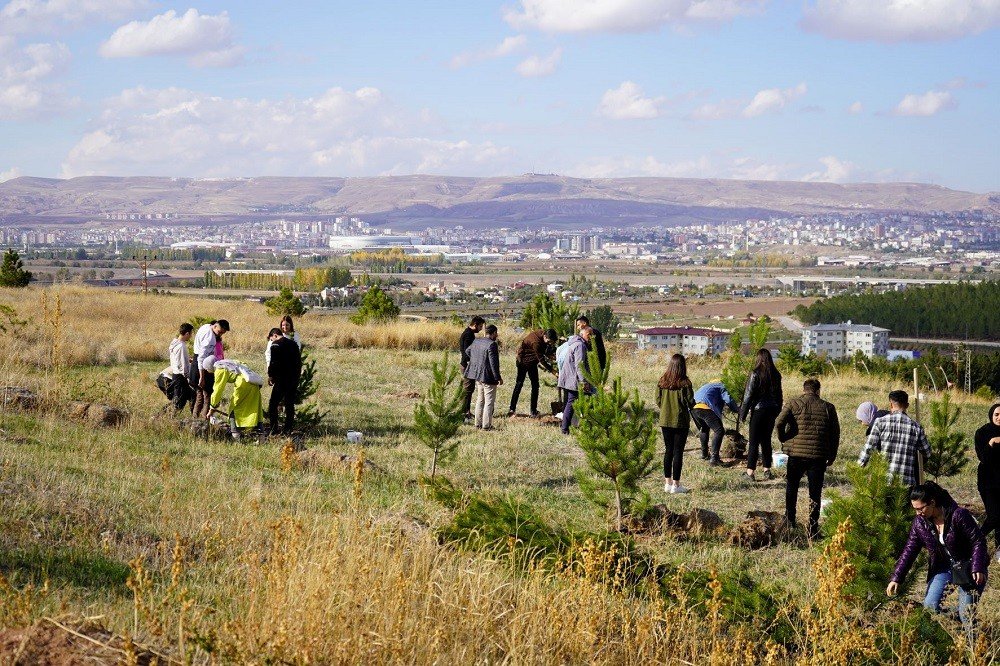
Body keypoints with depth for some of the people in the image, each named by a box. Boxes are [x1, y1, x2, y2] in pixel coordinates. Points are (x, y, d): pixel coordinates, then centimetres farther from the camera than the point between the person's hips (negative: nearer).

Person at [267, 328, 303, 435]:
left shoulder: (275, 345, -7)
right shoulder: (293, 343, 15)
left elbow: (273, 362, -14)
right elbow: (299, 361, 20)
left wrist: (270, 376, -3)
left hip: (282, 378, -7)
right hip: (294, 378, 7)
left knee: (273, 403, 0)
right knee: (290, 404, 11)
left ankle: (274, 428, -6)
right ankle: (288, 429, 9)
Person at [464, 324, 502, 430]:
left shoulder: (476, 341, 6)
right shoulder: (492, 344, -19)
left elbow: (468, 351, 25)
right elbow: (493, 363, -20)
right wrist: (498, 378, -14)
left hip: (477, 375, 8)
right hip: (488, 377, -8)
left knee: (480, 400, 18)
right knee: (489, 402, -1)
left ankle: (478, 423, 22)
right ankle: (486, 425, 0)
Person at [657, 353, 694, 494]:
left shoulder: (662, 382, -2)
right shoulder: (684, 383, -14)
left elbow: (658, 400, 3)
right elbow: (690, 402, -12)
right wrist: (689, 405, 11)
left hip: (665, 420, 4)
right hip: (680, 421, -4)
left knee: (668, 451, 14)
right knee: (678, 452, 2)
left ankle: (667, 482, 17)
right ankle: (676, 485, 4)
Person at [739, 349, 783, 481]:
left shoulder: (755, 374, -12)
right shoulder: (776, 375, 6)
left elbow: (748, 395, -10)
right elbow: (779, 395, 14)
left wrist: (742, 414, -5)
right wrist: (778, 411, 23)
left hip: (759, 410, -5)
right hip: (772, 410, 5)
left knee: (754, 441, -1)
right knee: (766, 440, 15)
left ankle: (750, 471, -3)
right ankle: (767, 469, 17)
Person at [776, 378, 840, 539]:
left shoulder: (794, 404, 0)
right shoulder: (828, 408, 6)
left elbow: (779, 423, -14)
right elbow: (835, 433, 7)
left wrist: (783, 439, 2)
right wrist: (832, 456, 15)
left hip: (796, 453, -1)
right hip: (819, 456, 1)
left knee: (791, 489, 19)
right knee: (815, 494, 7)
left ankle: (789, 522, 22)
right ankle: (813, 530, 6)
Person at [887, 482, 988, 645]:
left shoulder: (958, 515, -24)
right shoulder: (920, 522, -8)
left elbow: (978, 541, -18)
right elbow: (909, 551, -6)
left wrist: (977, 569, -26)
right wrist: (896, 578, -13)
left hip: (968, 568, -5)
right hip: (943, 568, 5)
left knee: (966, 613, -10)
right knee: (929, 607, -9)